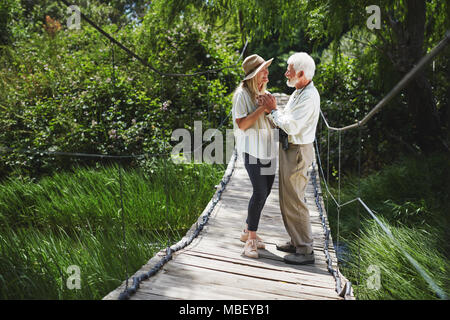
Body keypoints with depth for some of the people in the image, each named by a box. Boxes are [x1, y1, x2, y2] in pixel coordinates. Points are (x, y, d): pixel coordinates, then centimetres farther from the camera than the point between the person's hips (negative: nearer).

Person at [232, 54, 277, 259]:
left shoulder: (264, 93, 16)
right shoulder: (242, 94, -9)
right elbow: (242, 124, -16)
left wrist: (272, 108, 1)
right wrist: (262, 109, -19)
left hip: (268, 149, 8)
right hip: (252, 149, -8)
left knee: (265, 192, 9)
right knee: (260, 192, -13)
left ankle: (248, 231, 24)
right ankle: (251, 239, -1)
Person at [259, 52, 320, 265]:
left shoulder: (309, 96, -20)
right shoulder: (298, 92, 13)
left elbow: (291, 127, -25)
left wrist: (273, 109, -13)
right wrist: (269, 112, 6)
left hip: (298, 152, -11)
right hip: (288, 149, 11)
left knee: (294, 201, -5)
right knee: (287, 198, 17)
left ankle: (305, 251, 5)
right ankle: (296, 242, 30)